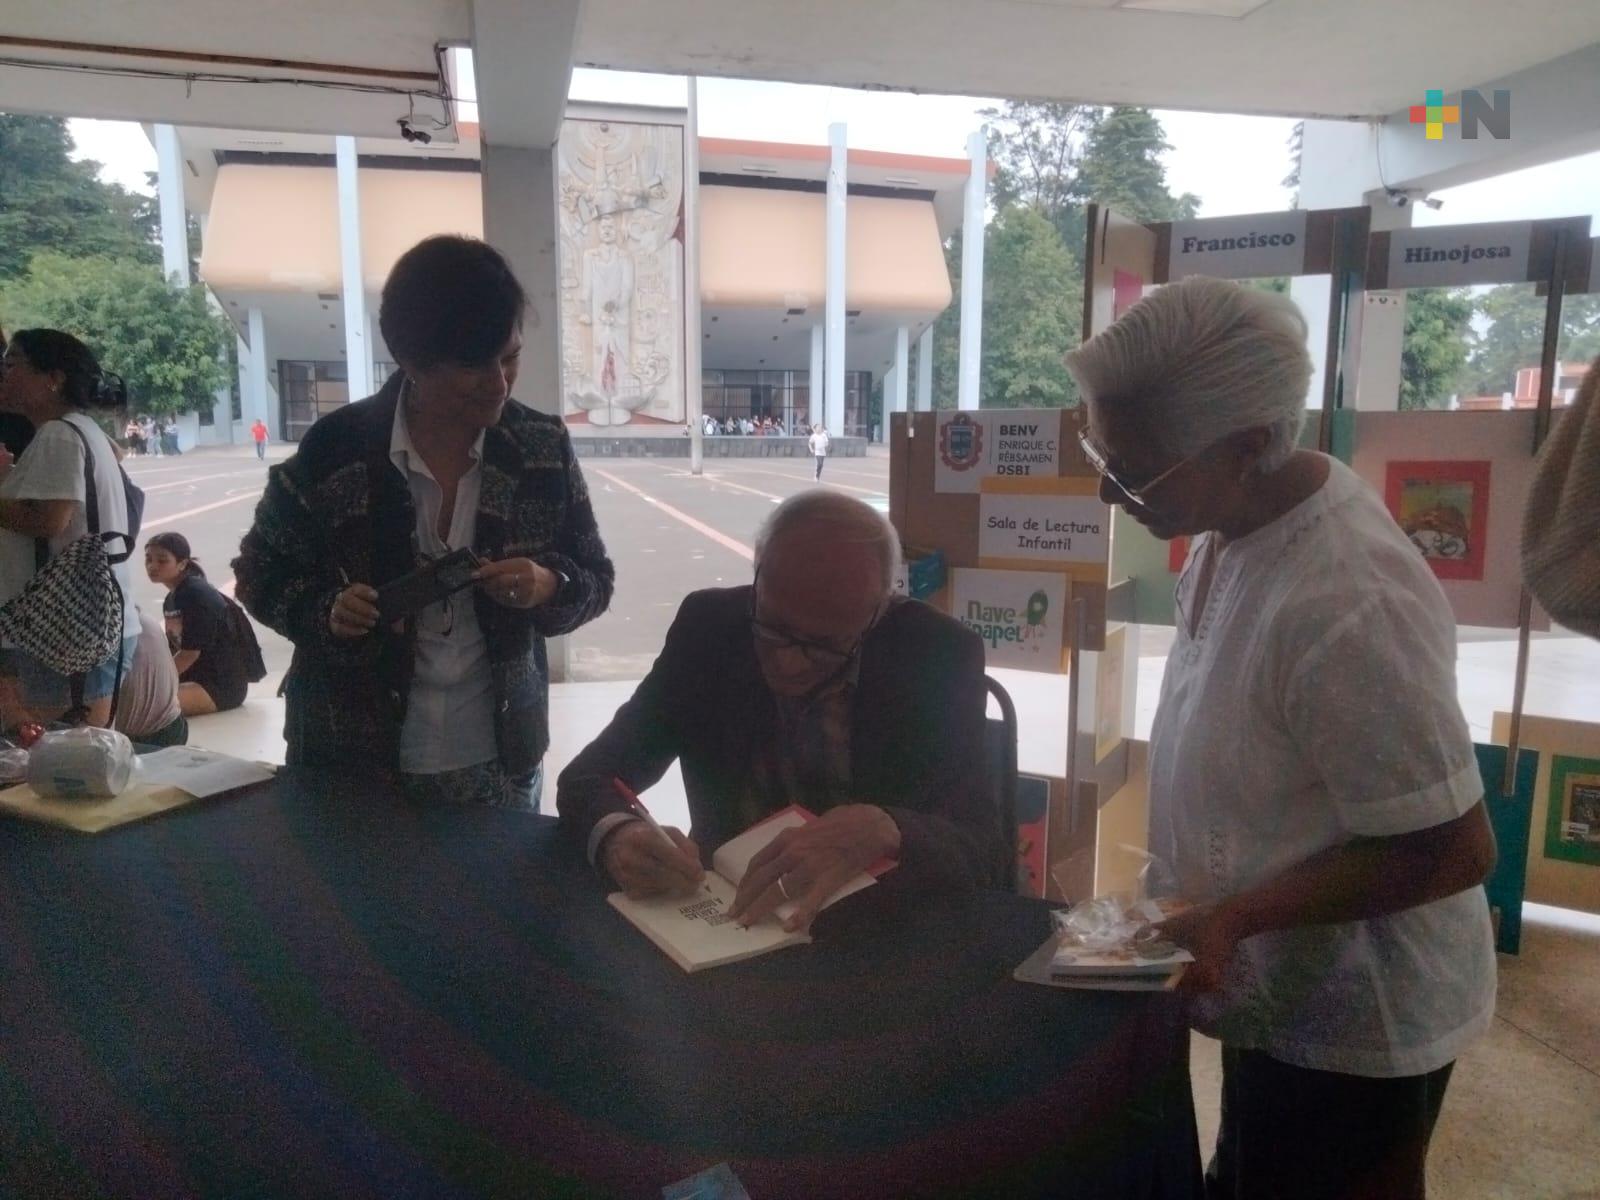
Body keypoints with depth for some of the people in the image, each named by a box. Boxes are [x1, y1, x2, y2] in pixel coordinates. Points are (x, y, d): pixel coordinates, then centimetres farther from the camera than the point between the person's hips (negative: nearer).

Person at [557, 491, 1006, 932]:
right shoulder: (708, 626, -9)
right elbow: (589, 778, -6)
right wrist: (616, 835, -27)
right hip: (726, 918, 2)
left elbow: (985, 854, -15)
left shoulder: (936, 657, -13)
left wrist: (881, 830, -34)